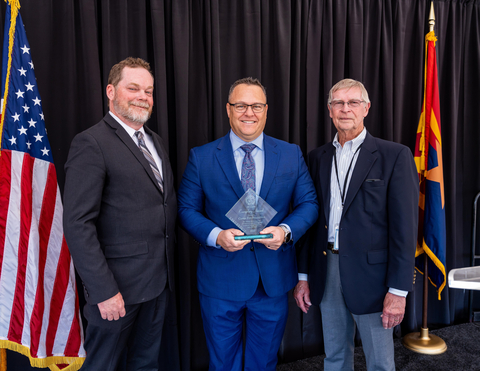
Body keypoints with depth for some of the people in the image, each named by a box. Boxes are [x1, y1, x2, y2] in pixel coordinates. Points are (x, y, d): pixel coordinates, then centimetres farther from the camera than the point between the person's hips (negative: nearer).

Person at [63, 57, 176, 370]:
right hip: (118, 285, -7)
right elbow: (77, 224, -18)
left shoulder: (156, 141, 12)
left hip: (159, 279, 7)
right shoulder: (91, 143, -13)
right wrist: (103, 291, -20)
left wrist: (167, 268, 9)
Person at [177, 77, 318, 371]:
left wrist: (286, 230, -17)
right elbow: (187, 209, -2)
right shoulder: (201, 157, -3)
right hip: (221, 279, -1)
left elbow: (309, 203, 2)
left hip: (274, 280, 2)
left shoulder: (292, 154, 2)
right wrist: (216, 235, -20)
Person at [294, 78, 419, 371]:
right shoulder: (318, 157, 7)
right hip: (327, 270, 4)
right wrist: (303, 276, 8)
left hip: (371, 273, -4)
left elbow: (404, 226, -10)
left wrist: (398, 290, -13)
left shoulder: (395, 156, -6)